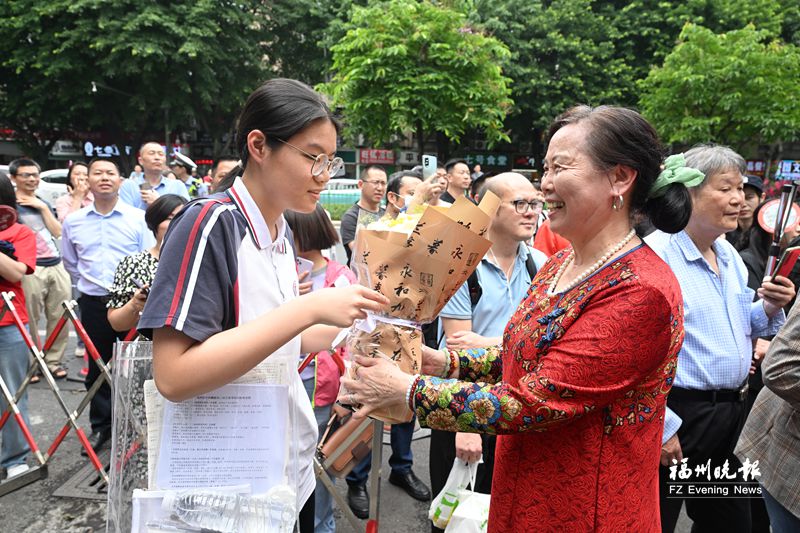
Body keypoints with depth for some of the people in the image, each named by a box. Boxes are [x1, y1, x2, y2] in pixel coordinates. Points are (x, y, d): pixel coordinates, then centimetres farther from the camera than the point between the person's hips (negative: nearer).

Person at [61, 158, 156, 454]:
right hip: (93, 304, 3)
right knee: (97, 368, 11)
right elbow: (70, 264, 19)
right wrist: (90, 286, 13)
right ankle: (100, 426, 25)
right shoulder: (73, 222, 6)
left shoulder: (138, 218, -2)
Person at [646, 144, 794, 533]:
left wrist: (768, 309, 0)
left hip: (731, 412, 8)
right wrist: (661, 425, -20)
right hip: (675, 416, -8)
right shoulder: (657, 253, -18)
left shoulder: (729, 254, 10)